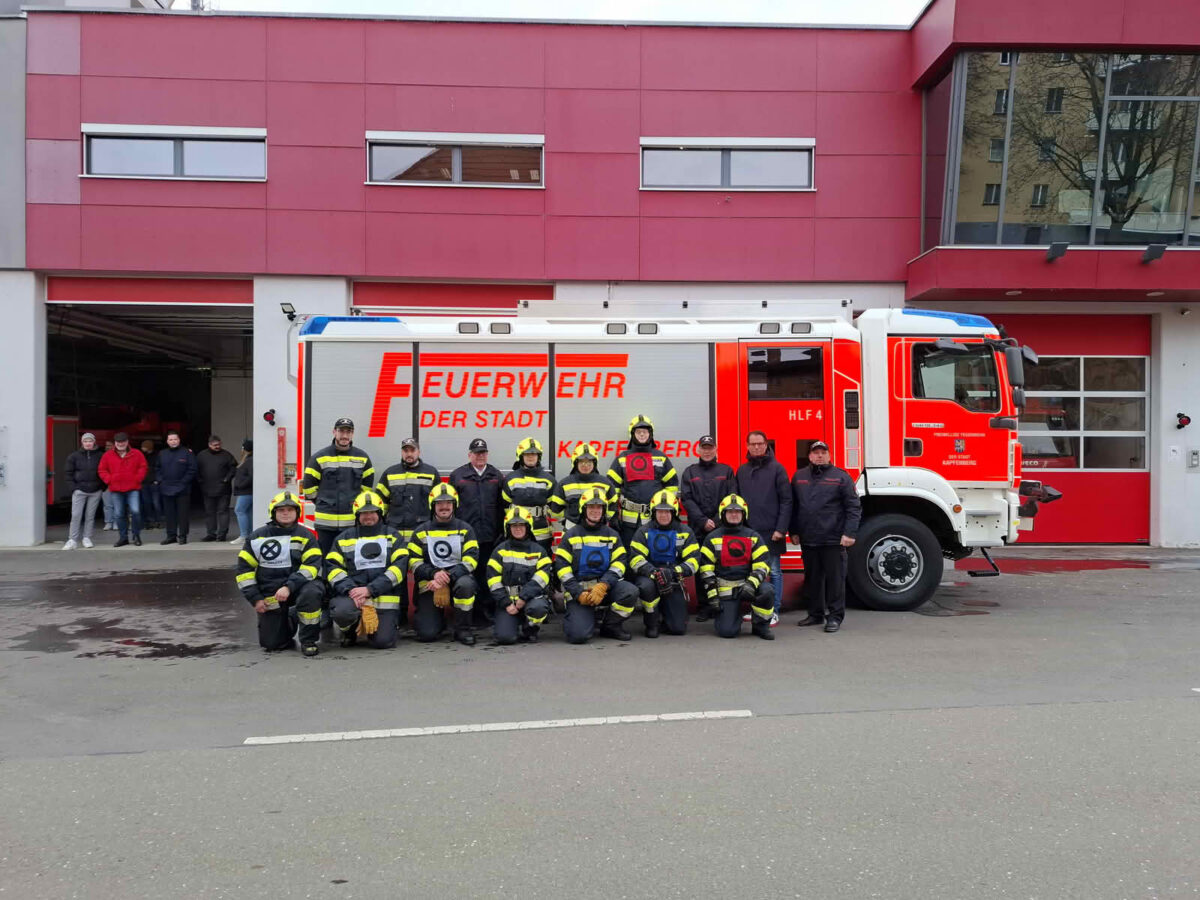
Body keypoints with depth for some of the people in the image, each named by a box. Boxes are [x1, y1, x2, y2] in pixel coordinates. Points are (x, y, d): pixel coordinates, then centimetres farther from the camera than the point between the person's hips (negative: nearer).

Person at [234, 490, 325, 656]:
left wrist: (289, 587, -26)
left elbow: (312, 565, -14)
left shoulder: (304, 536, -3)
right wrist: (255, 598, -3)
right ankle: (288, 621, 35)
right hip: (269, 595, 2)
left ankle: (308, 640, -14)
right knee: (271, 643, -1)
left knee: (311, 592, -37)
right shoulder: (257, 537, 3)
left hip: (297, 586, -2)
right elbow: (244, 568, 5)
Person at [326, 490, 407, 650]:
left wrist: (370, 590, -13)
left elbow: (398, 567, -2)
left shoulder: (393, 536, 10)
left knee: (382, 642, -16)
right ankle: (349, 631, 3)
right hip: (352, 594, 1)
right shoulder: (343, 538, 13)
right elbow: (333, 567, 3)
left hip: (384, 597, 0)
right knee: (342, 611, -34)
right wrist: (350, 590, -15)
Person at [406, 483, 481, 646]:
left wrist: (447, 578, -20)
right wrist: (434, 574, -19)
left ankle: (463, 629, -15)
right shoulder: (421, 531, 8)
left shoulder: (465, 529, 5)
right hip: (429, 583, 1)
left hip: (458, 577, 0)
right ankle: (438, 618, 24)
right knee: (426, 634, -15)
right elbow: (414, 561, 1)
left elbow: (471, 559, -7)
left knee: (465, 584, -39)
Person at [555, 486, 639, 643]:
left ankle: (611, 626, -2)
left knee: (631, 592, -28)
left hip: (606, 585, 3)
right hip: (578, 590, -2)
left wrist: (603, 586, -18)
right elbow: (561, 566, -1)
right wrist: (579, 594, -12)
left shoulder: (612, 535, 11)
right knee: (579, 635, -22)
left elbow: (618, 564, 0)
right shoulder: (571, 536, 5)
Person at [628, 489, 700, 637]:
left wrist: (674, 571, -24)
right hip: (648, 576, -1)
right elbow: (635, 559, -12)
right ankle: (651, 623, -9)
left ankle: (663, 612, 30)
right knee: (646, 586, -39)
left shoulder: (685, 532, 3)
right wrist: (654, 573, -30)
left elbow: (693, 560, -6)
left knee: (678, 628, -8)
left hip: (673, 582, 1)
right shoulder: (644, 532, 0)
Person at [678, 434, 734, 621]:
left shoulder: (726, 471, 10)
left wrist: (718, 521, -8)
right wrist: (703, 521, -8)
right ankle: (704, 607, 7)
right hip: (698, 528, 1)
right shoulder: (690, 472, 10)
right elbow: (686, 499, 2)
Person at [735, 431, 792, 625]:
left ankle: (774, 612, 9)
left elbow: (786, 500, -5)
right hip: (748, 532, 4)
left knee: (774, 572, 3)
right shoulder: (742, 470, 11)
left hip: (771, 532, -4)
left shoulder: (777, 468, -2)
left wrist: (781, 529, -12)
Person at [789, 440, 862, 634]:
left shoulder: (841, 477, -1)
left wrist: (849, 533, -11)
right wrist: (794, 532, 11)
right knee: (812, 579, 12)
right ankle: (815, 614, 23)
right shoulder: (799, 477, 11)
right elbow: (793, 507, 16)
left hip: (833, 540, -4)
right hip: (808, 540, 4)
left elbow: (853, 507, -4)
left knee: (835, 579, 0)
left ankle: (835, 616, 9)